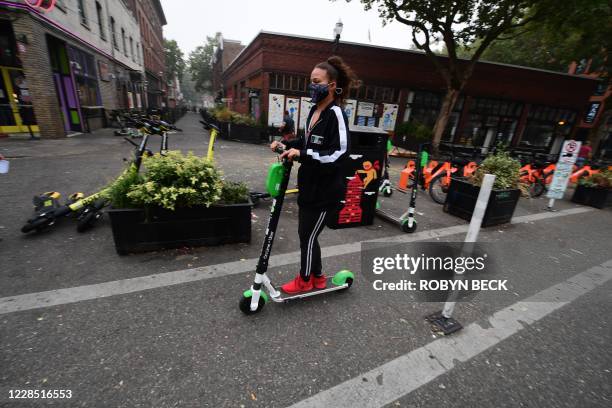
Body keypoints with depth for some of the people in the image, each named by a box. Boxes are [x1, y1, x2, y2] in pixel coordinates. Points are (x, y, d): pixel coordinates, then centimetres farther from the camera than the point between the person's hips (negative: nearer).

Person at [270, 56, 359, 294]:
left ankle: (305, 281, 30)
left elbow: (340, 154, -23)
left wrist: (302, 155, -26)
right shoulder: (315, 110, 10)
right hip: (309, 186, 8)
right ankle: (317, 277, 38)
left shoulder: (336, 114, -16)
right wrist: (287, 145, 6)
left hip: (325, 191, -8)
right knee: (306, 233, 17)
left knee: (307, 236, 5)